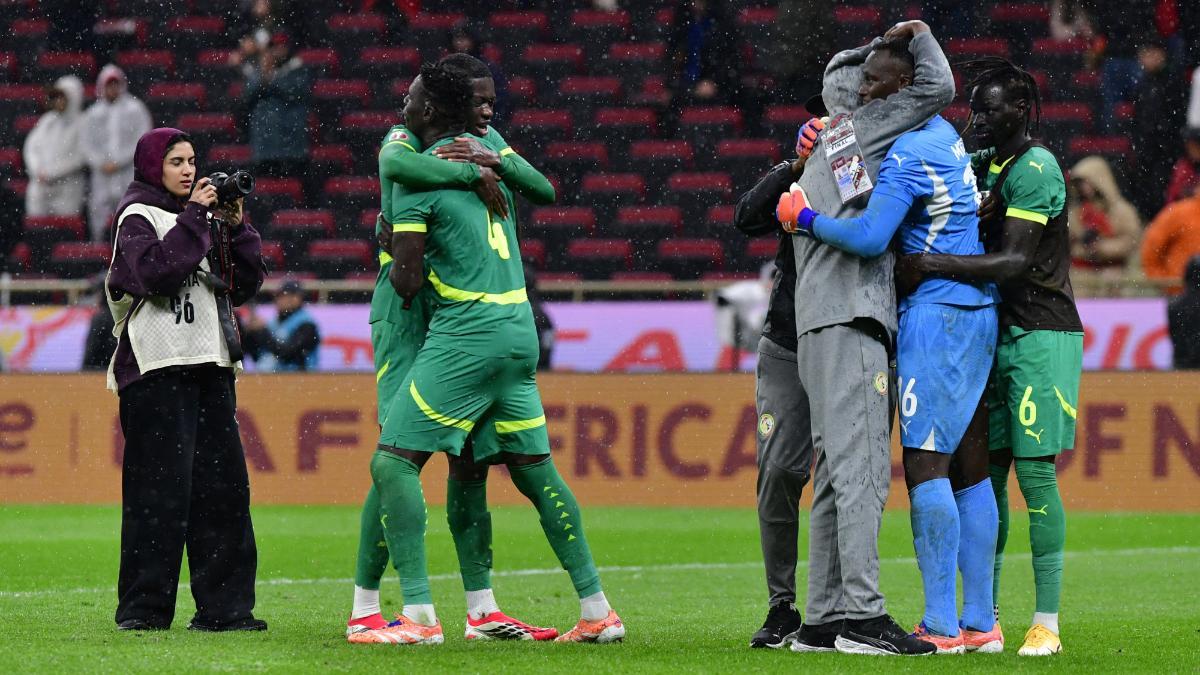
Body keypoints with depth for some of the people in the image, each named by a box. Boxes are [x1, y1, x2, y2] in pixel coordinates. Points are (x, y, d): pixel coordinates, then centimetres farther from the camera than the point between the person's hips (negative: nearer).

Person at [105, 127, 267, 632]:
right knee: (161, 488, -10)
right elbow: (155, 271, -19)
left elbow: (245, 285, 18)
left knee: (224, 485, 3)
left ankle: (223, 607, 6)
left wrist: (235, 227, 7)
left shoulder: (199, 216, 21)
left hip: (210, 367, 7)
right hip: (157, 367, -7)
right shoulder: (137, 216, 0)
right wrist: (194, 219, -15)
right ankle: (143, 607, -7)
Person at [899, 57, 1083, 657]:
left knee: (1034, 470, -10)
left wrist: (932, 265, -26)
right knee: (984, 471, 5)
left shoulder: (1034, 168, -13)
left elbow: (1016, 262, -22)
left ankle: (1046, 622, -8)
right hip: (996, 336, 8)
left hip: (1040, 336, -8)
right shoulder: (984, 164, 13)